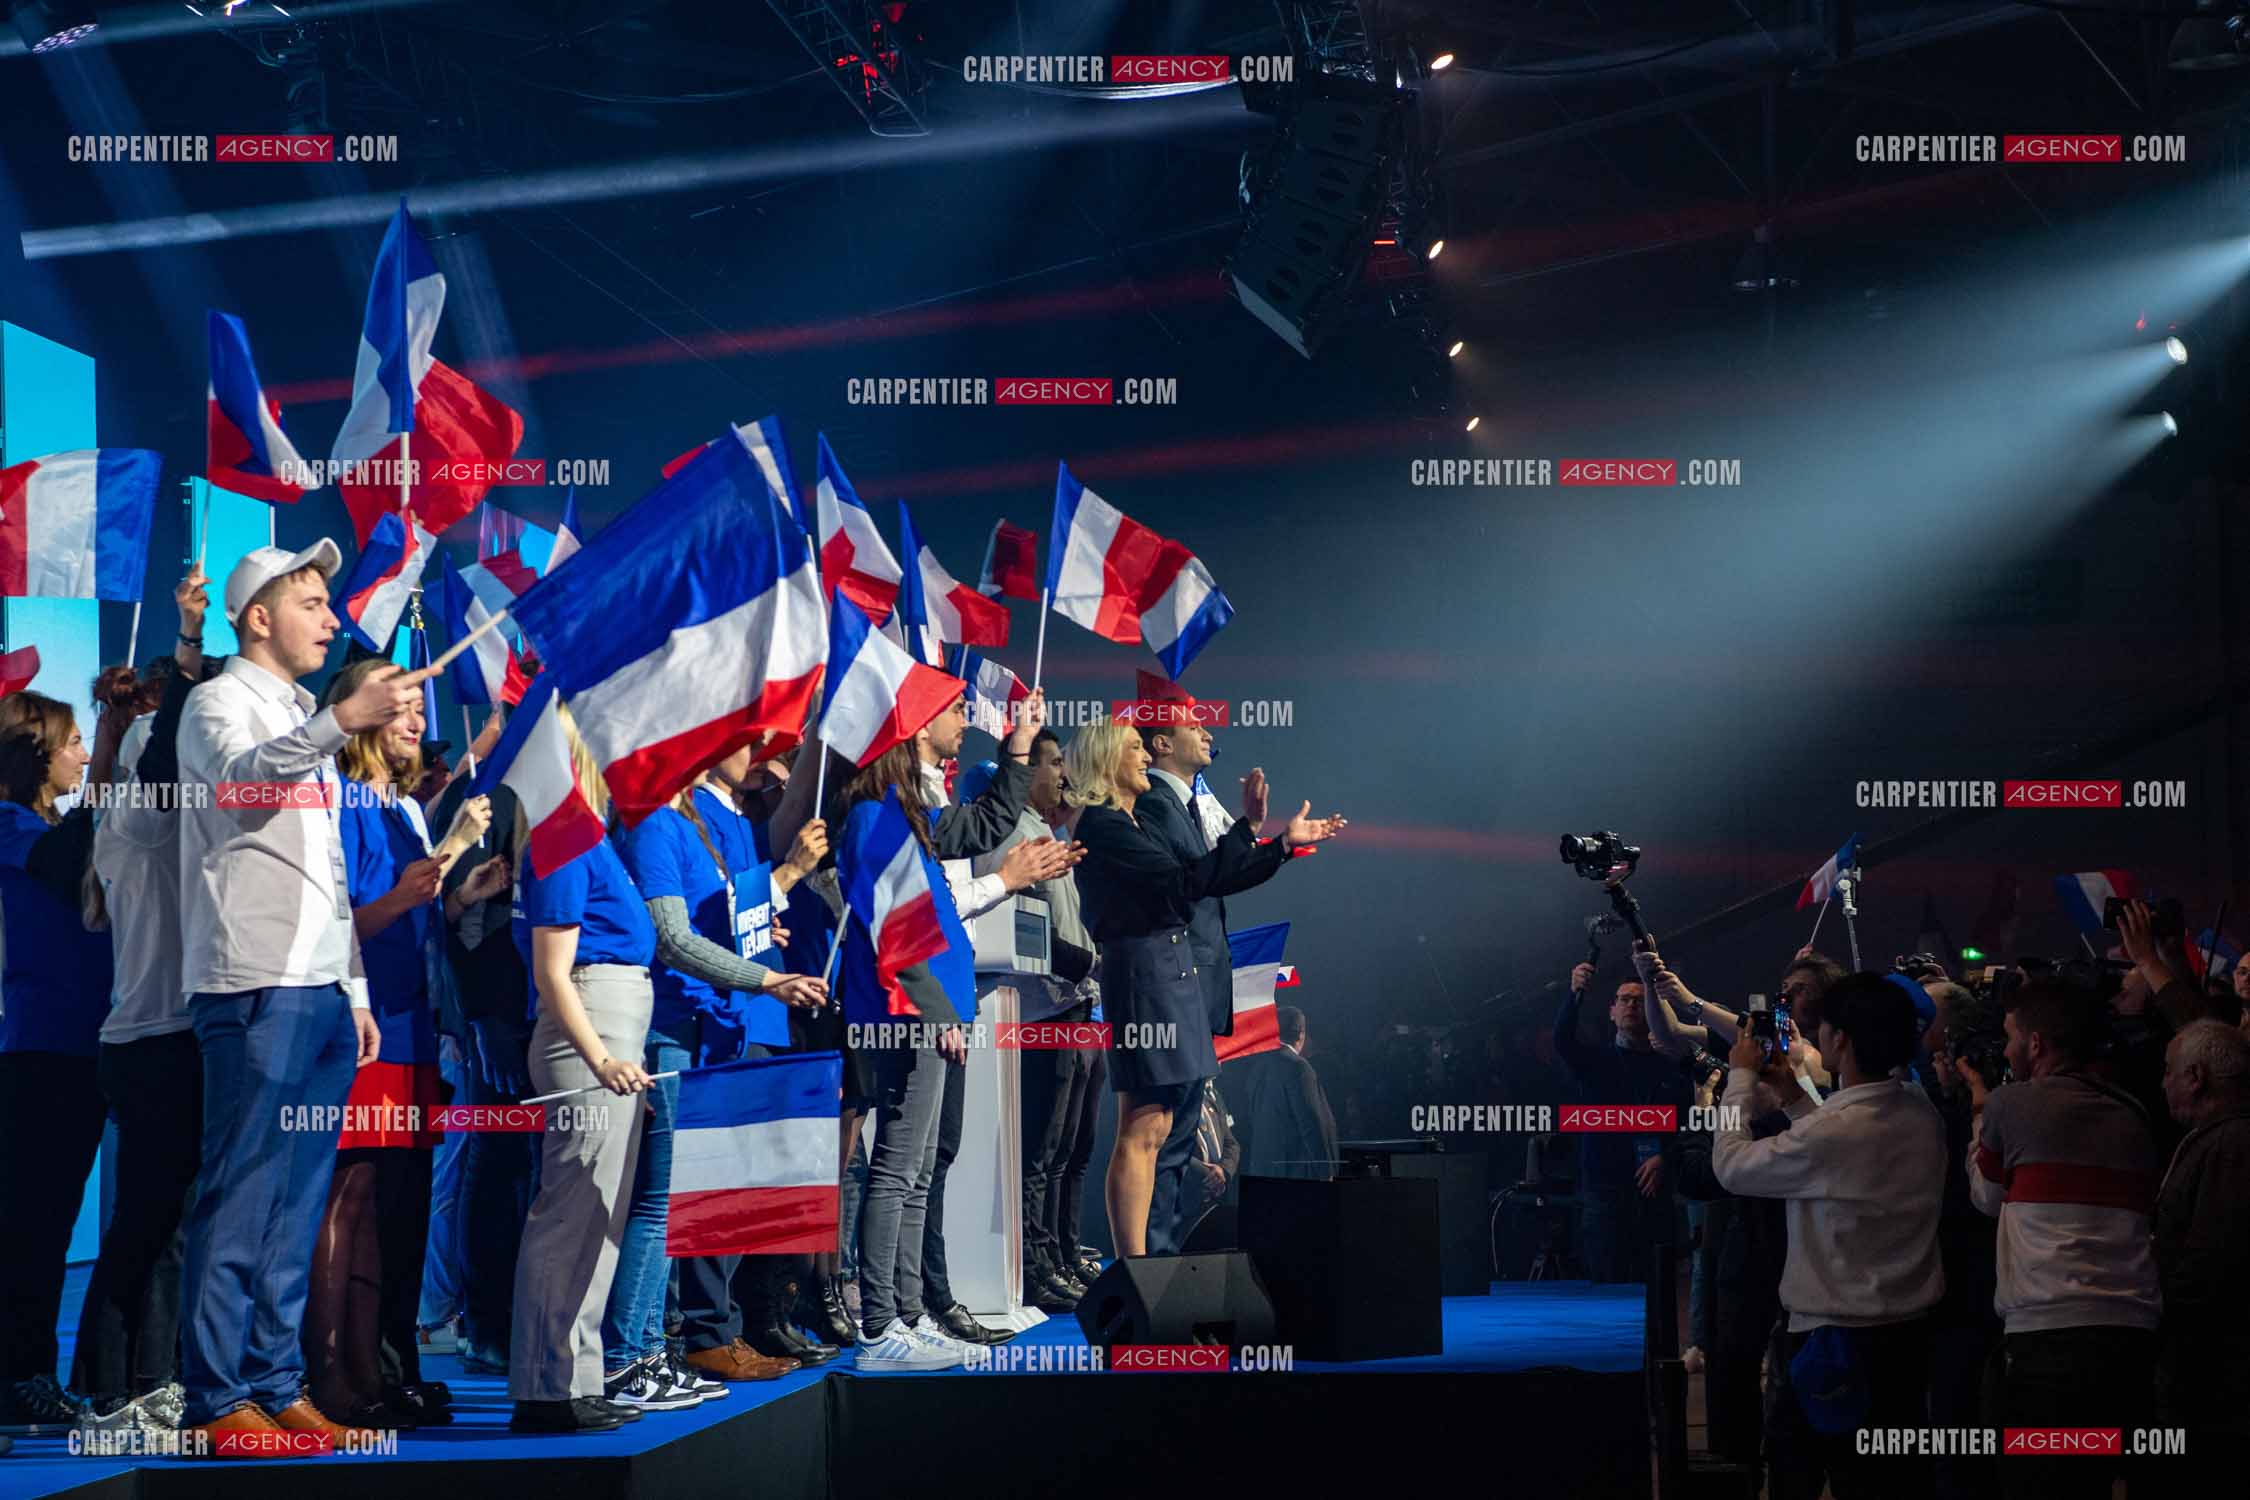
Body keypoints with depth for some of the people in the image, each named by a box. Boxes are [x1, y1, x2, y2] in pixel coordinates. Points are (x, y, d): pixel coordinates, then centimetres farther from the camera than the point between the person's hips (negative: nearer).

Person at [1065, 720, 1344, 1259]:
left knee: (1157, 1130, 9)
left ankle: (1138, 1264, 12)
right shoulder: (1102, 825, -11)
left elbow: (1209, 881, 20)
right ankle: (1134, 1268, -9)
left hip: (1172, 969, 10)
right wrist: (1248, 827, -20)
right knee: (1142, 1133, -10)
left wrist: (1284, 844, 17)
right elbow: (1185, 883, -19)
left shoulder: (1139, 819, 18)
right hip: (1143, 969, -10)